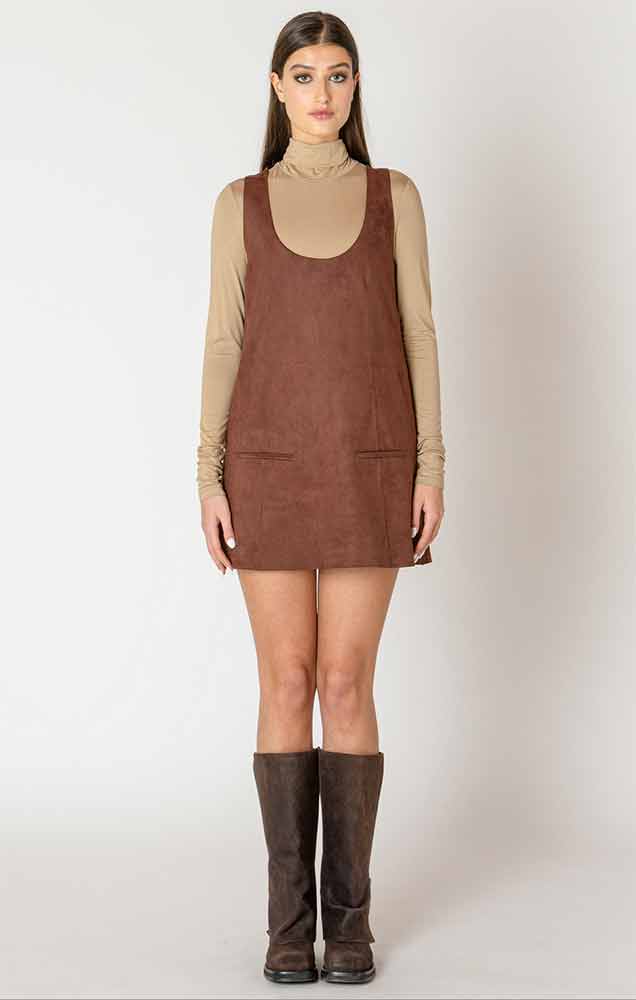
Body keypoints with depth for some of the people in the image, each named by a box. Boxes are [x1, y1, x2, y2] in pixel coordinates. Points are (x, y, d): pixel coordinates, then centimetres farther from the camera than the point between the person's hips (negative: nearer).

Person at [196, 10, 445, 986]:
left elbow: (417, 333, 5)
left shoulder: (396, 195, 9)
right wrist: (209, 478, -3)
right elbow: (223, 341, 5)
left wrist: (432, 465, -3)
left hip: (370, 463, 0)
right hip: (272, 462, 0)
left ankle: (349, 912, 11)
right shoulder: (240, 203, 9)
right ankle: (290, 915, 11)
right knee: (287, 683, -2)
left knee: (346, 686, -3)